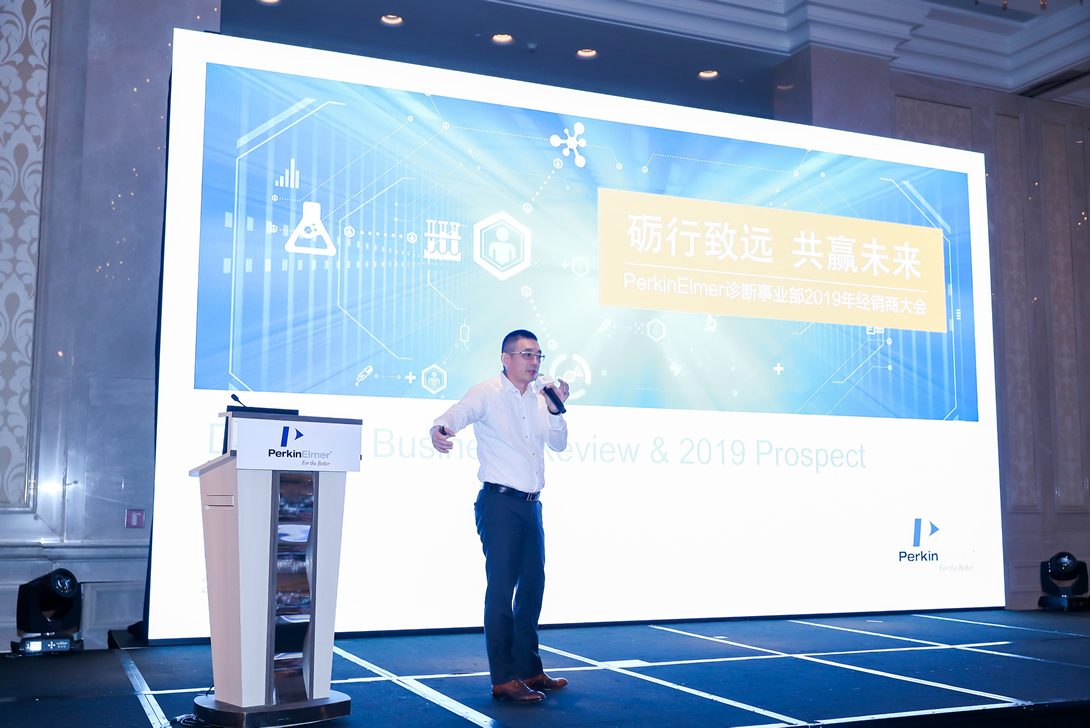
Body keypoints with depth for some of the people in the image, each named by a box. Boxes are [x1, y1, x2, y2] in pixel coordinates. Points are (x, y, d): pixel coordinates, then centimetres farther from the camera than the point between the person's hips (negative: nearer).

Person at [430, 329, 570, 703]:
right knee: (501, 588, -7)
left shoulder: (539, 397, 13)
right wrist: (440, 430, -47)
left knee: (533, 585, 13)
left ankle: (529, 669, 25)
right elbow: (457, 413, -24)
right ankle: (503, 679, -2)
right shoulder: (487, 393, -6)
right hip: (499, 503, -7)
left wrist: (555, 409, -5)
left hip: (531, 504, 7)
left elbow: (559, 444, 12)